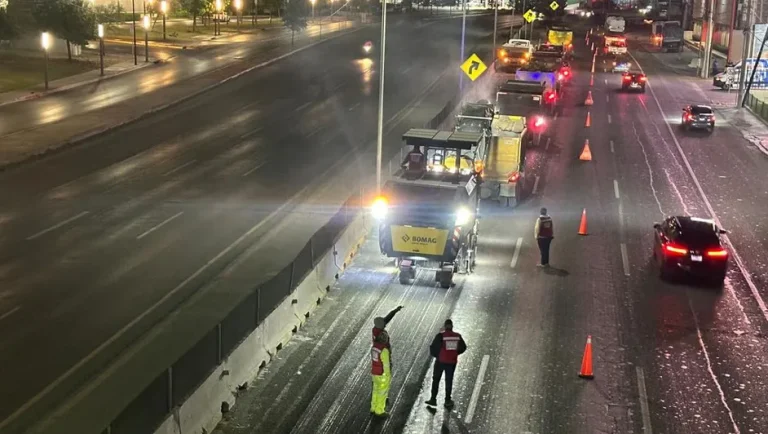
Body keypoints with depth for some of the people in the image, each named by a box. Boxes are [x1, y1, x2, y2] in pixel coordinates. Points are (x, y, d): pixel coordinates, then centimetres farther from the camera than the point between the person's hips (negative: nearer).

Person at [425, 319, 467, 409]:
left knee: (436, 380, 14)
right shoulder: (458, 336, -3)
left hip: (441, 361, -2)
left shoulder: (440, 335, -15)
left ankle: (433, 399, 15)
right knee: (449, 381, 16)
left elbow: (433, 347, -14)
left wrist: (436, 355, 6)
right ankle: (447, 401, 19)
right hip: (452, 362, 2)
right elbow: (463, 347, 8)